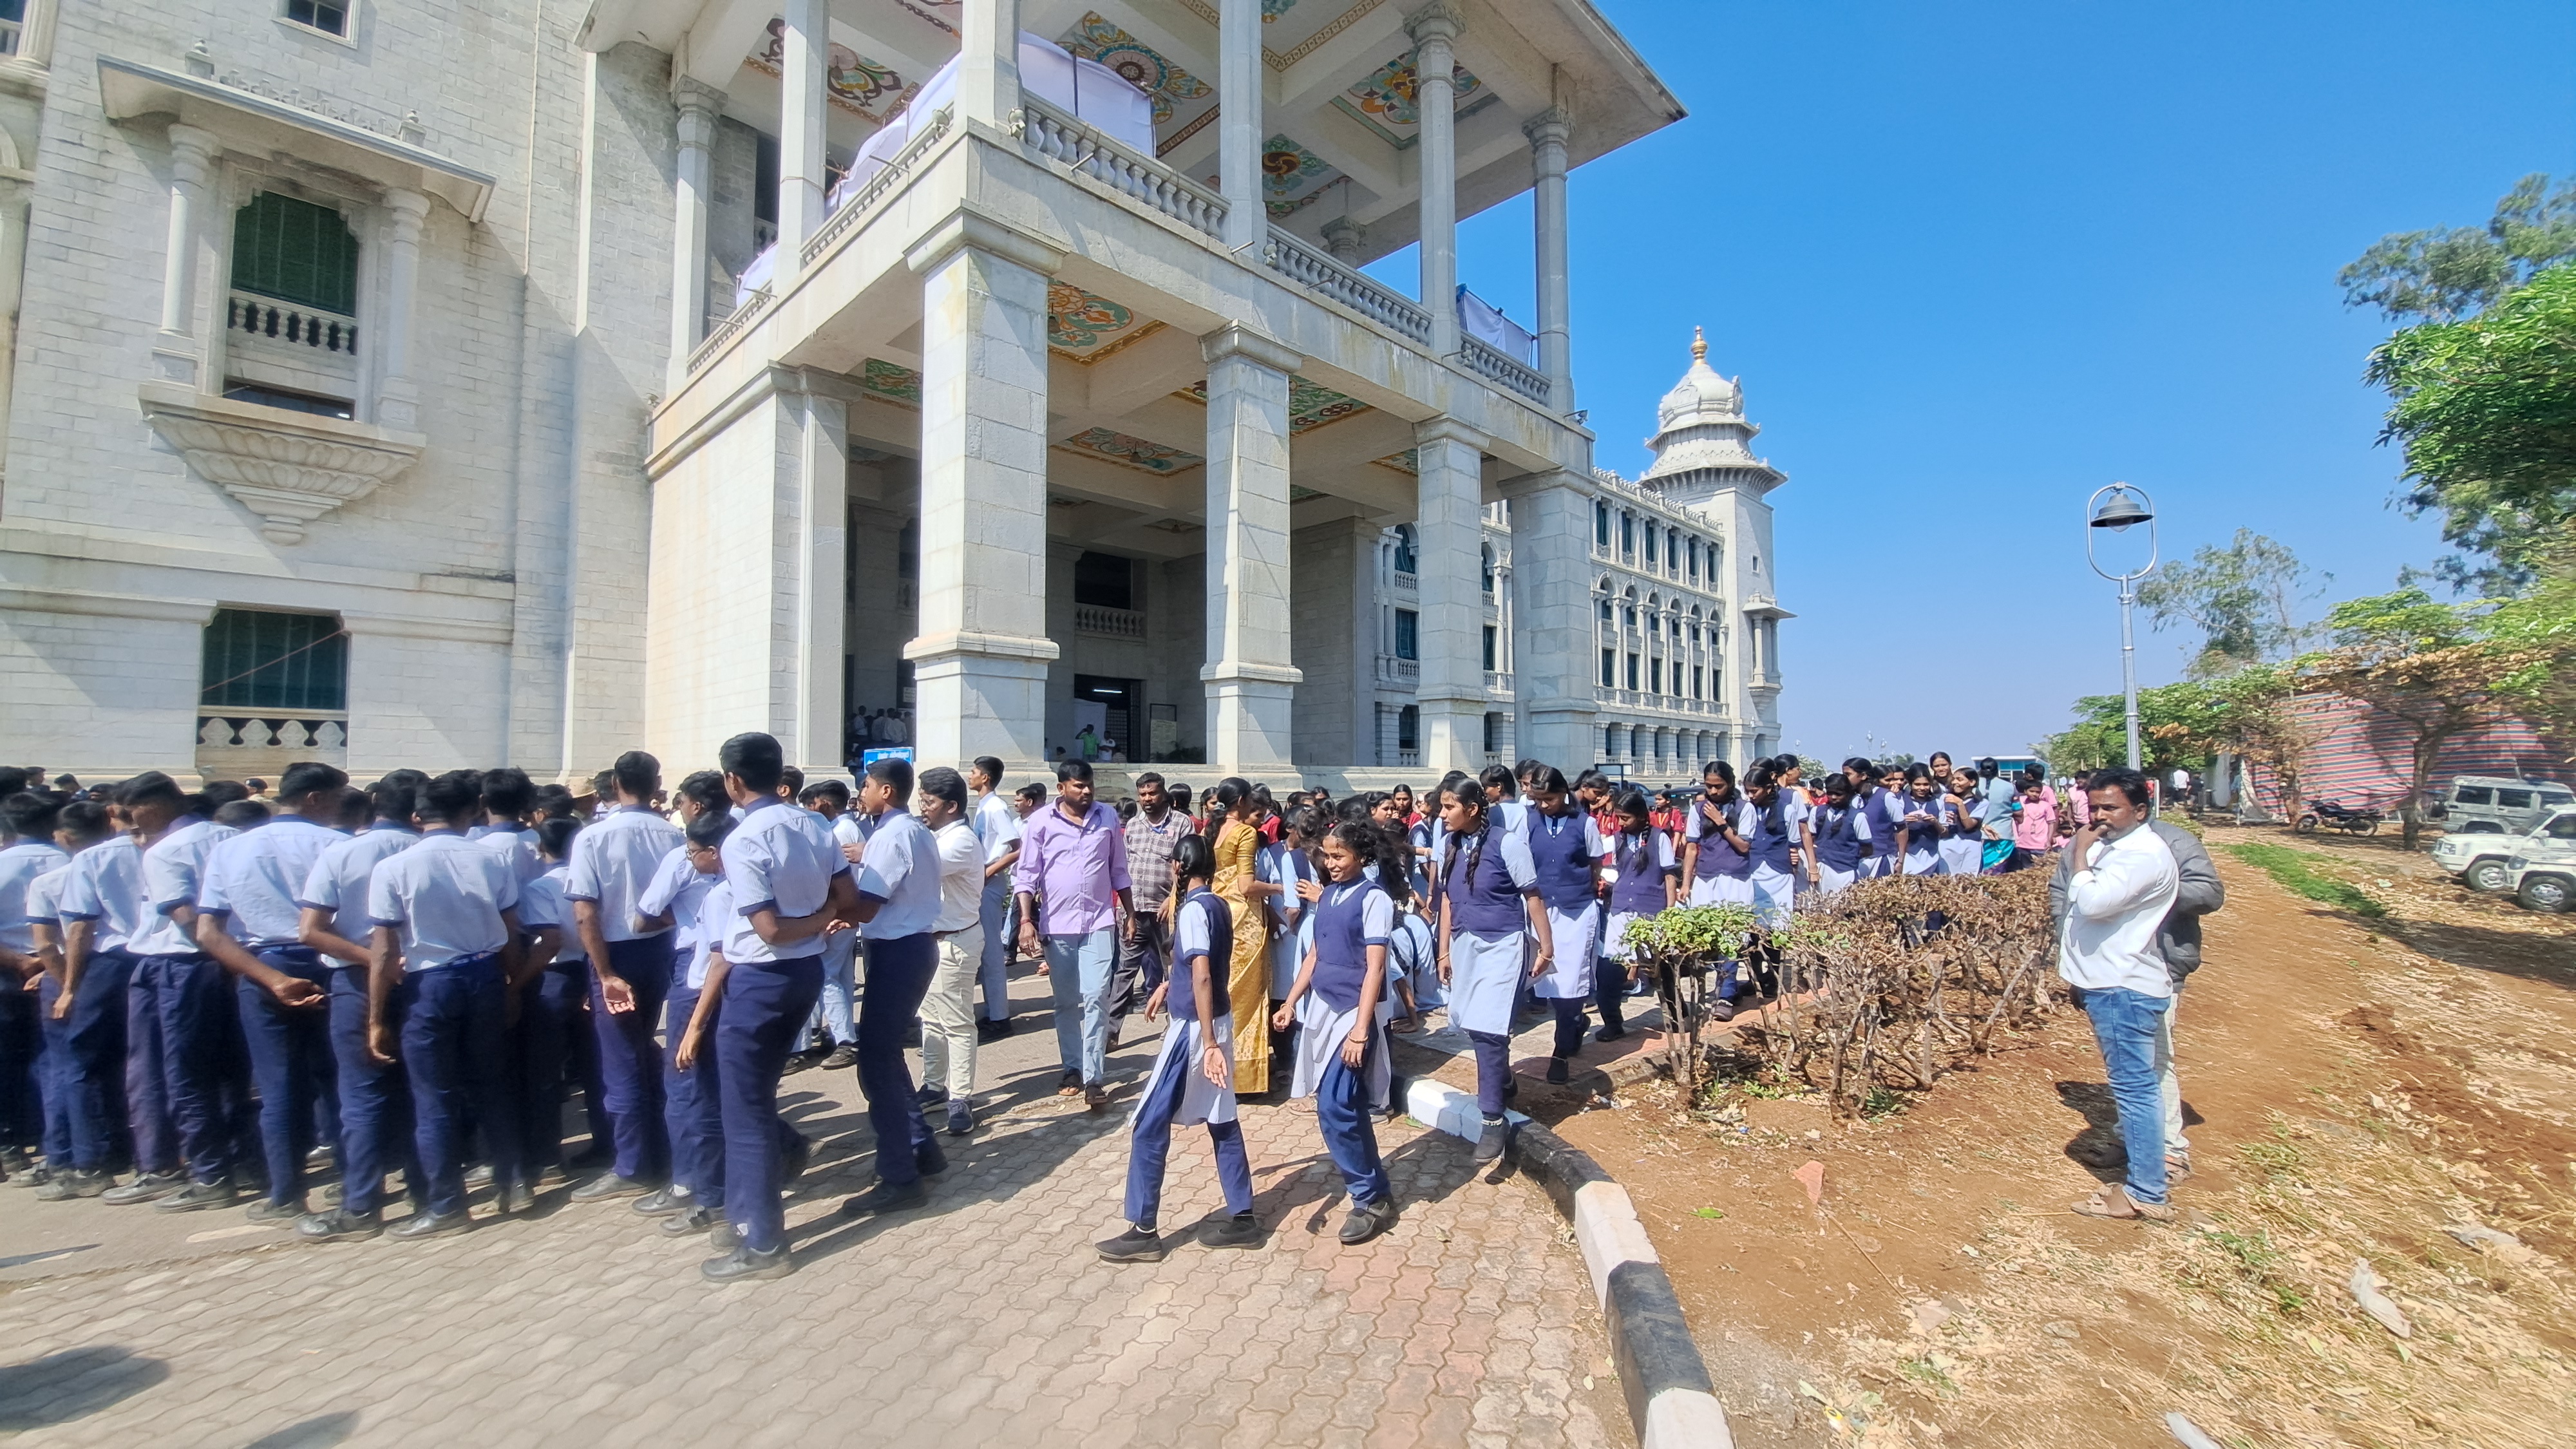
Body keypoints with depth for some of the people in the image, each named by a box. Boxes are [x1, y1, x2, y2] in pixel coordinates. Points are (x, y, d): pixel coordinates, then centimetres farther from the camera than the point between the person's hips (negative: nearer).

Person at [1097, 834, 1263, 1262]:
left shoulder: (1193, 909, -18)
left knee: (1149, 1125, 2)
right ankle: (1242, 1218, 22)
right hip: (1218, 1020, 9)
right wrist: (1167, 984, 30)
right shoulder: (1219, 905, 8)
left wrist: (1208, 1043, -29)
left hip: (1193, 1027, -9)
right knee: (1222, 1119, 15)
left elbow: (1203, 977, -26)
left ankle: (1144, 1231, 10)